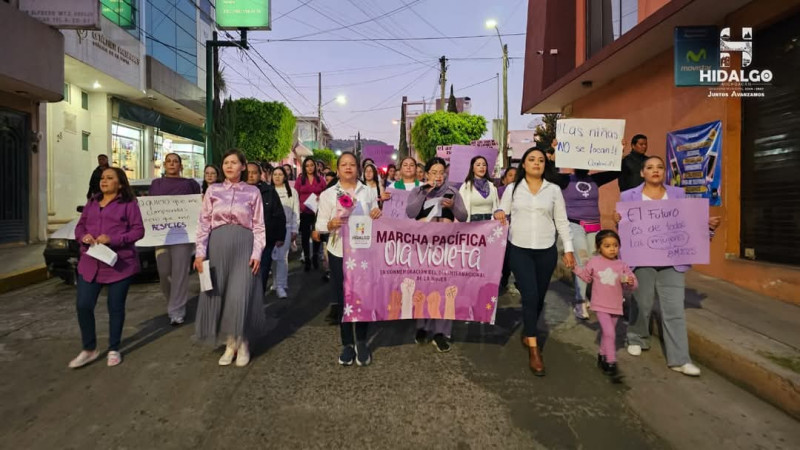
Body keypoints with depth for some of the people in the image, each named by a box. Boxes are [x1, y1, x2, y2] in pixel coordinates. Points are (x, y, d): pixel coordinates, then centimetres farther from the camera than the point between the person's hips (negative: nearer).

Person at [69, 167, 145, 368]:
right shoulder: (92, 203, 16)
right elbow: (80, 226, 17)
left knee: (115, 307, 5)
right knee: (83, 305, 2)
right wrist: (83, 236, -6)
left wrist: (113, 239, -19)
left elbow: (138, 230, -7)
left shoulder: (129, 204, -1)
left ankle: (114, 350, 21)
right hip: (89, 263, 5)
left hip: (119, 264, -5)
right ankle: (89, 349, 21)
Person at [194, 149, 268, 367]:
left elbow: (258, 226, 2)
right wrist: (200, 251, -3)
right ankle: (230, 344, 17)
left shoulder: (253, 192, 4)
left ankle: (242, 344, 11)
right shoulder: (213, 190, 8)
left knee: (240, 296, -7)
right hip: (218, 245, 2)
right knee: (220, 295, 4)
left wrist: (257, 252, -7)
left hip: (243, 246, -2)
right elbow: (204, 222, 5)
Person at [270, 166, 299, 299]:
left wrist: (294, 230, 1)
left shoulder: (292, 191, 6)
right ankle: (281, 281, 16)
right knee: (274, 256, 2)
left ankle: (280, 285, -1)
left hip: (286, 227, -1)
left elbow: (296, 212, 5)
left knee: (282, 256, -5)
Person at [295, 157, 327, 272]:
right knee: (305, 235, 5)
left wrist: (321, 198, -11)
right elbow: (296, 195, 2)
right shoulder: (300, 179, 3)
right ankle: (306, 258, 18)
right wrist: (297, 208, -7)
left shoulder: (320, 179, 5)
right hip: (304, 212, 0)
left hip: (318, 211, 1)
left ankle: (315, 256, 27)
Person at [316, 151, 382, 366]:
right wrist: (330, 224, -21)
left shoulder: (368, 192, 7)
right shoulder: (328, 194, 3)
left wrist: (378, 215, -11)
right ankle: (347, 343, 20)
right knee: (343, 298, 6)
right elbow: (320, 225, 0)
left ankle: (361, 342, 20)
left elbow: (376, 221, 11)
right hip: (339, 252, 0)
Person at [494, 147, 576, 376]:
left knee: (539, 297, 11)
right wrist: (498, 214, -18)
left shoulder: (554, 189, 5)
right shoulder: (512, 188, 3)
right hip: (519, 249, -2)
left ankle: (528, 333, 36)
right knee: (530, 296, -9)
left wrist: (568, 249, 3)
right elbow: (502, 214, 6)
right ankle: (534, 349, 1)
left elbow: (562, 221, 7)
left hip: (546, 250, 2)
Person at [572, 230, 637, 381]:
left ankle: (602, 356, 38)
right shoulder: (594, 262, -4)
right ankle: (611, 363, -5)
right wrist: (575, 268, -2)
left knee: (606, 333, 18)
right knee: (609, 333, -14)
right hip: (600, 306, -3)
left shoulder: (622, 265, 0)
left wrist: (630, 282, -20)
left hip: (616, 307, 3)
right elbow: (586, 276, 11)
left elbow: (632, 283, 2)